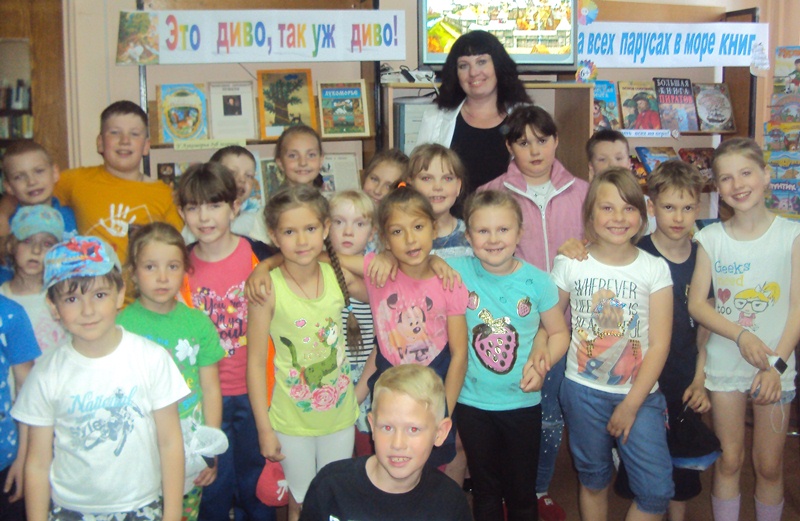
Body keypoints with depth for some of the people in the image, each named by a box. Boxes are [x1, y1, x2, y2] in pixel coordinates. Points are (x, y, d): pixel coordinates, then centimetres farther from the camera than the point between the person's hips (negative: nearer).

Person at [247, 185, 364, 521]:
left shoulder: (340, 276, -7)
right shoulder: (267, 288, -17)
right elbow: (256, 363, -13)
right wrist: (264, 429, -11)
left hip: (341, 414, 3)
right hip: (292, 421, -3)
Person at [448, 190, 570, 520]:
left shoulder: (537, 282, -9)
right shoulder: (458, 271, -10)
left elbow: (559, 333, 1)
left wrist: (541, 364, -14)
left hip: (522, 403, 0)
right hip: (472, 403, 0)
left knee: (522, 493, 15)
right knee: (485, 491, 19)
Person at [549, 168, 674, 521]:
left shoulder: (655, 269, -4)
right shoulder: (570, 265, -2)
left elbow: (659, 344, -6)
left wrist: (631, 404, -9)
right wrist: (539, 354, -13)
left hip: (639, 395, 0)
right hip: (583, 391, 1)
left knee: (657, 491, -7)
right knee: (593, 480, 14)